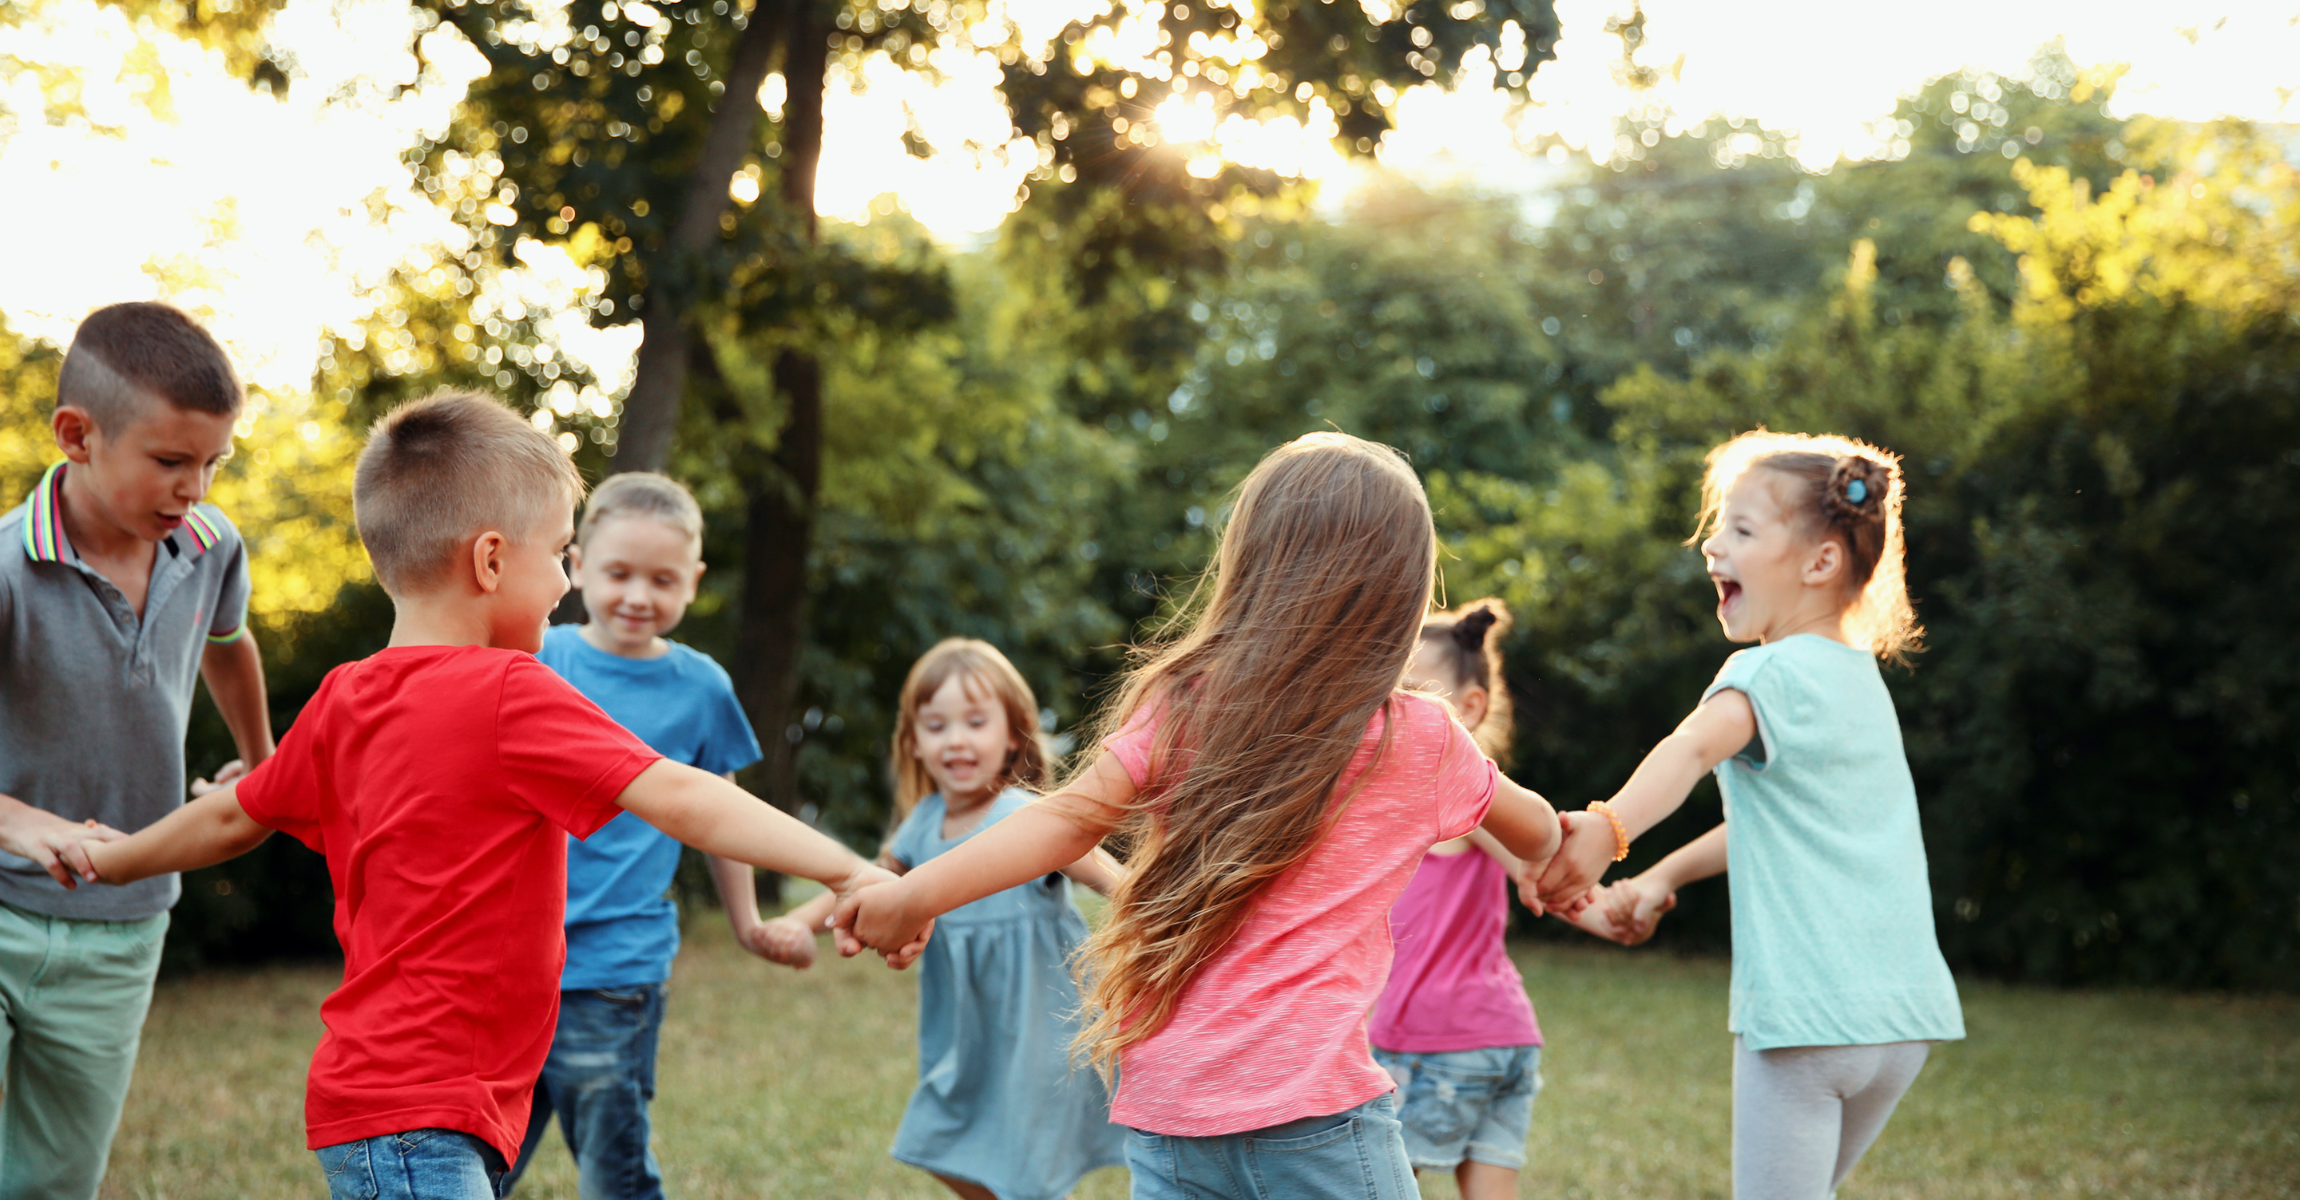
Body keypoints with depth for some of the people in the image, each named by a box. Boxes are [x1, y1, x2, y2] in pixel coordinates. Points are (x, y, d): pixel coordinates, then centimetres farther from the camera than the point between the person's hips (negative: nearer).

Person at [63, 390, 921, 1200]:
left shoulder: (345, 700, 10)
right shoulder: (509, 693, -14)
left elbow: (233, 816, 24)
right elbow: (680, 800, -21)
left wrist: (111, 860, 44)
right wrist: (848, 871, -24)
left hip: (369, 1094, 10)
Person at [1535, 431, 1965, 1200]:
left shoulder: (1774, 672, -9)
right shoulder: (1859, 676, 17)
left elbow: (1695, 747, -32)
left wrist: (1603, 833, -47)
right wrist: (1664, 876, 25)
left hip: (1805, 1012, -8)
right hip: (1904, 1018, 8)